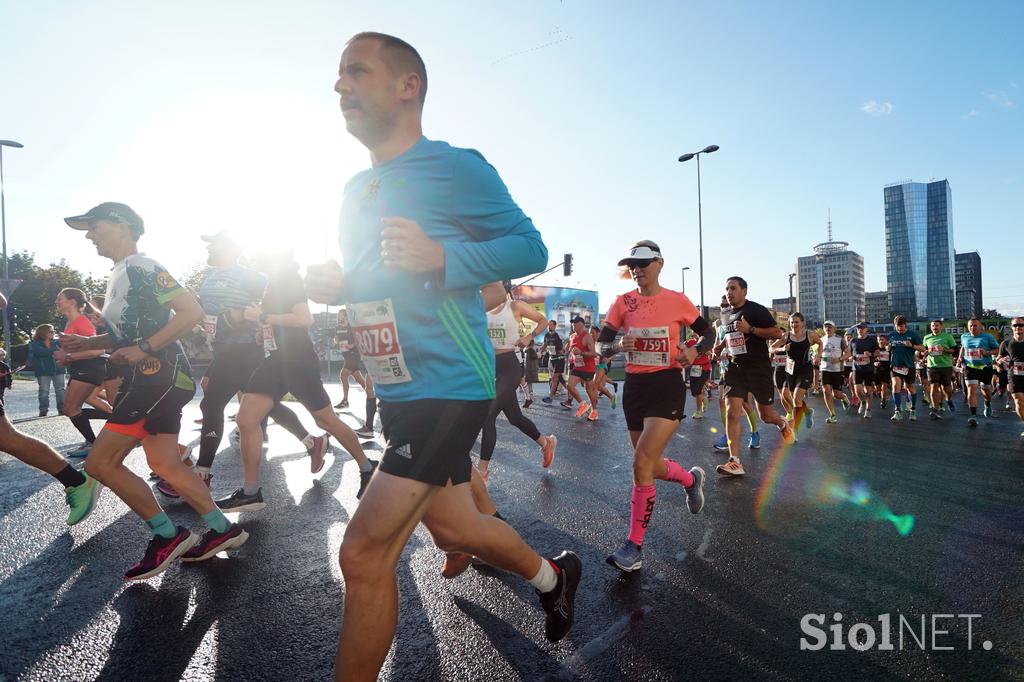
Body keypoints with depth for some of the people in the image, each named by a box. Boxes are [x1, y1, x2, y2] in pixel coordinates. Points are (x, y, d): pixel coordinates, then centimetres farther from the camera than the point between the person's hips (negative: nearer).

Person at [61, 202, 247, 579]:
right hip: (149, 377, 10)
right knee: (165, 465, 10)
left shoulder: (142, 268, -10)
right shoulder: (117, 276, 20)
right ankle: (223, 530, 18)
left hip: (161, 375, -10)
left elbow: (192, 311, -21)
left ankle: (168, 536, 3)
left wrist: (144, 348, -20)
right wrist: (88, 342, 12)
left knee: (100, 462, -7)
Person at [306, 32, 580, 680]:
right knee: (453, 528, 20)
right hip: (399, 390, 9)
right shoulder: (358, 189, 16)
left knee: (365, 553, -8)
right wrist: (333, 284, 2)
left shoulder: (455, 167, -7)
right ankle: (554, 576, 46)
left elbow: (531, 247, -9)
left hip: (448, 385, -8)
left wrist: (440, 255, -23)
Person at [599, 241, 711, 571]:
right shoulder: (623, 303, 3)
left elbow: (708, 333, 8)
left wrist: (694, 351, -13)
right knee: (651, 466, 13)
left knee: (642, 463, -16)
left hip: (667, 385, -4)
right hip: (634, 386, 4)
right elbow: (602, 345, 5)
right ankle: (691, 479, 48)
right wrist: (619, 347, -17)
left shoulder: (678, 301, -3)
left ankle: (634, 546, 1)